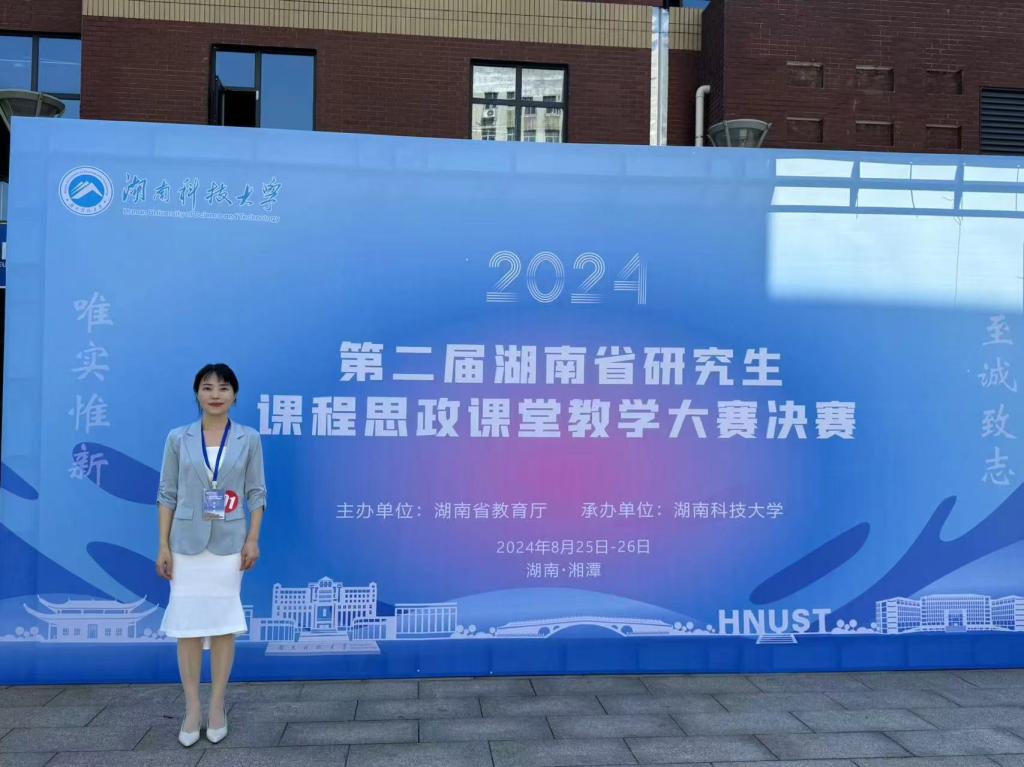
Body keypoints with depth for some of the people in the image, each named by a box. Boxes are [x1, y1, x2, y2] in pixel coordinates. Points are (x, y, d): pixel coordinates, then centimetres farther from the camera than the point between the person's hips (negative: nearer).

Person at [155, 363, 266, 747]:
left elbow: (256, 492, 3)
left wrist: (253, 539, -5)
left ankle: (217, 706, 18)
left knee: (223, 623, 5)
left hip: (229, 543, 0)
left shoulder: (248, 439, 1)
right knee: (187, 623, 4)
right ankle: (192, 709, 16)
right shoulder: (178, 438, 2)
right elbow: (167, 493, 3)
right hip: (187, 542, 1)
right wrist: (163, 545, -1)